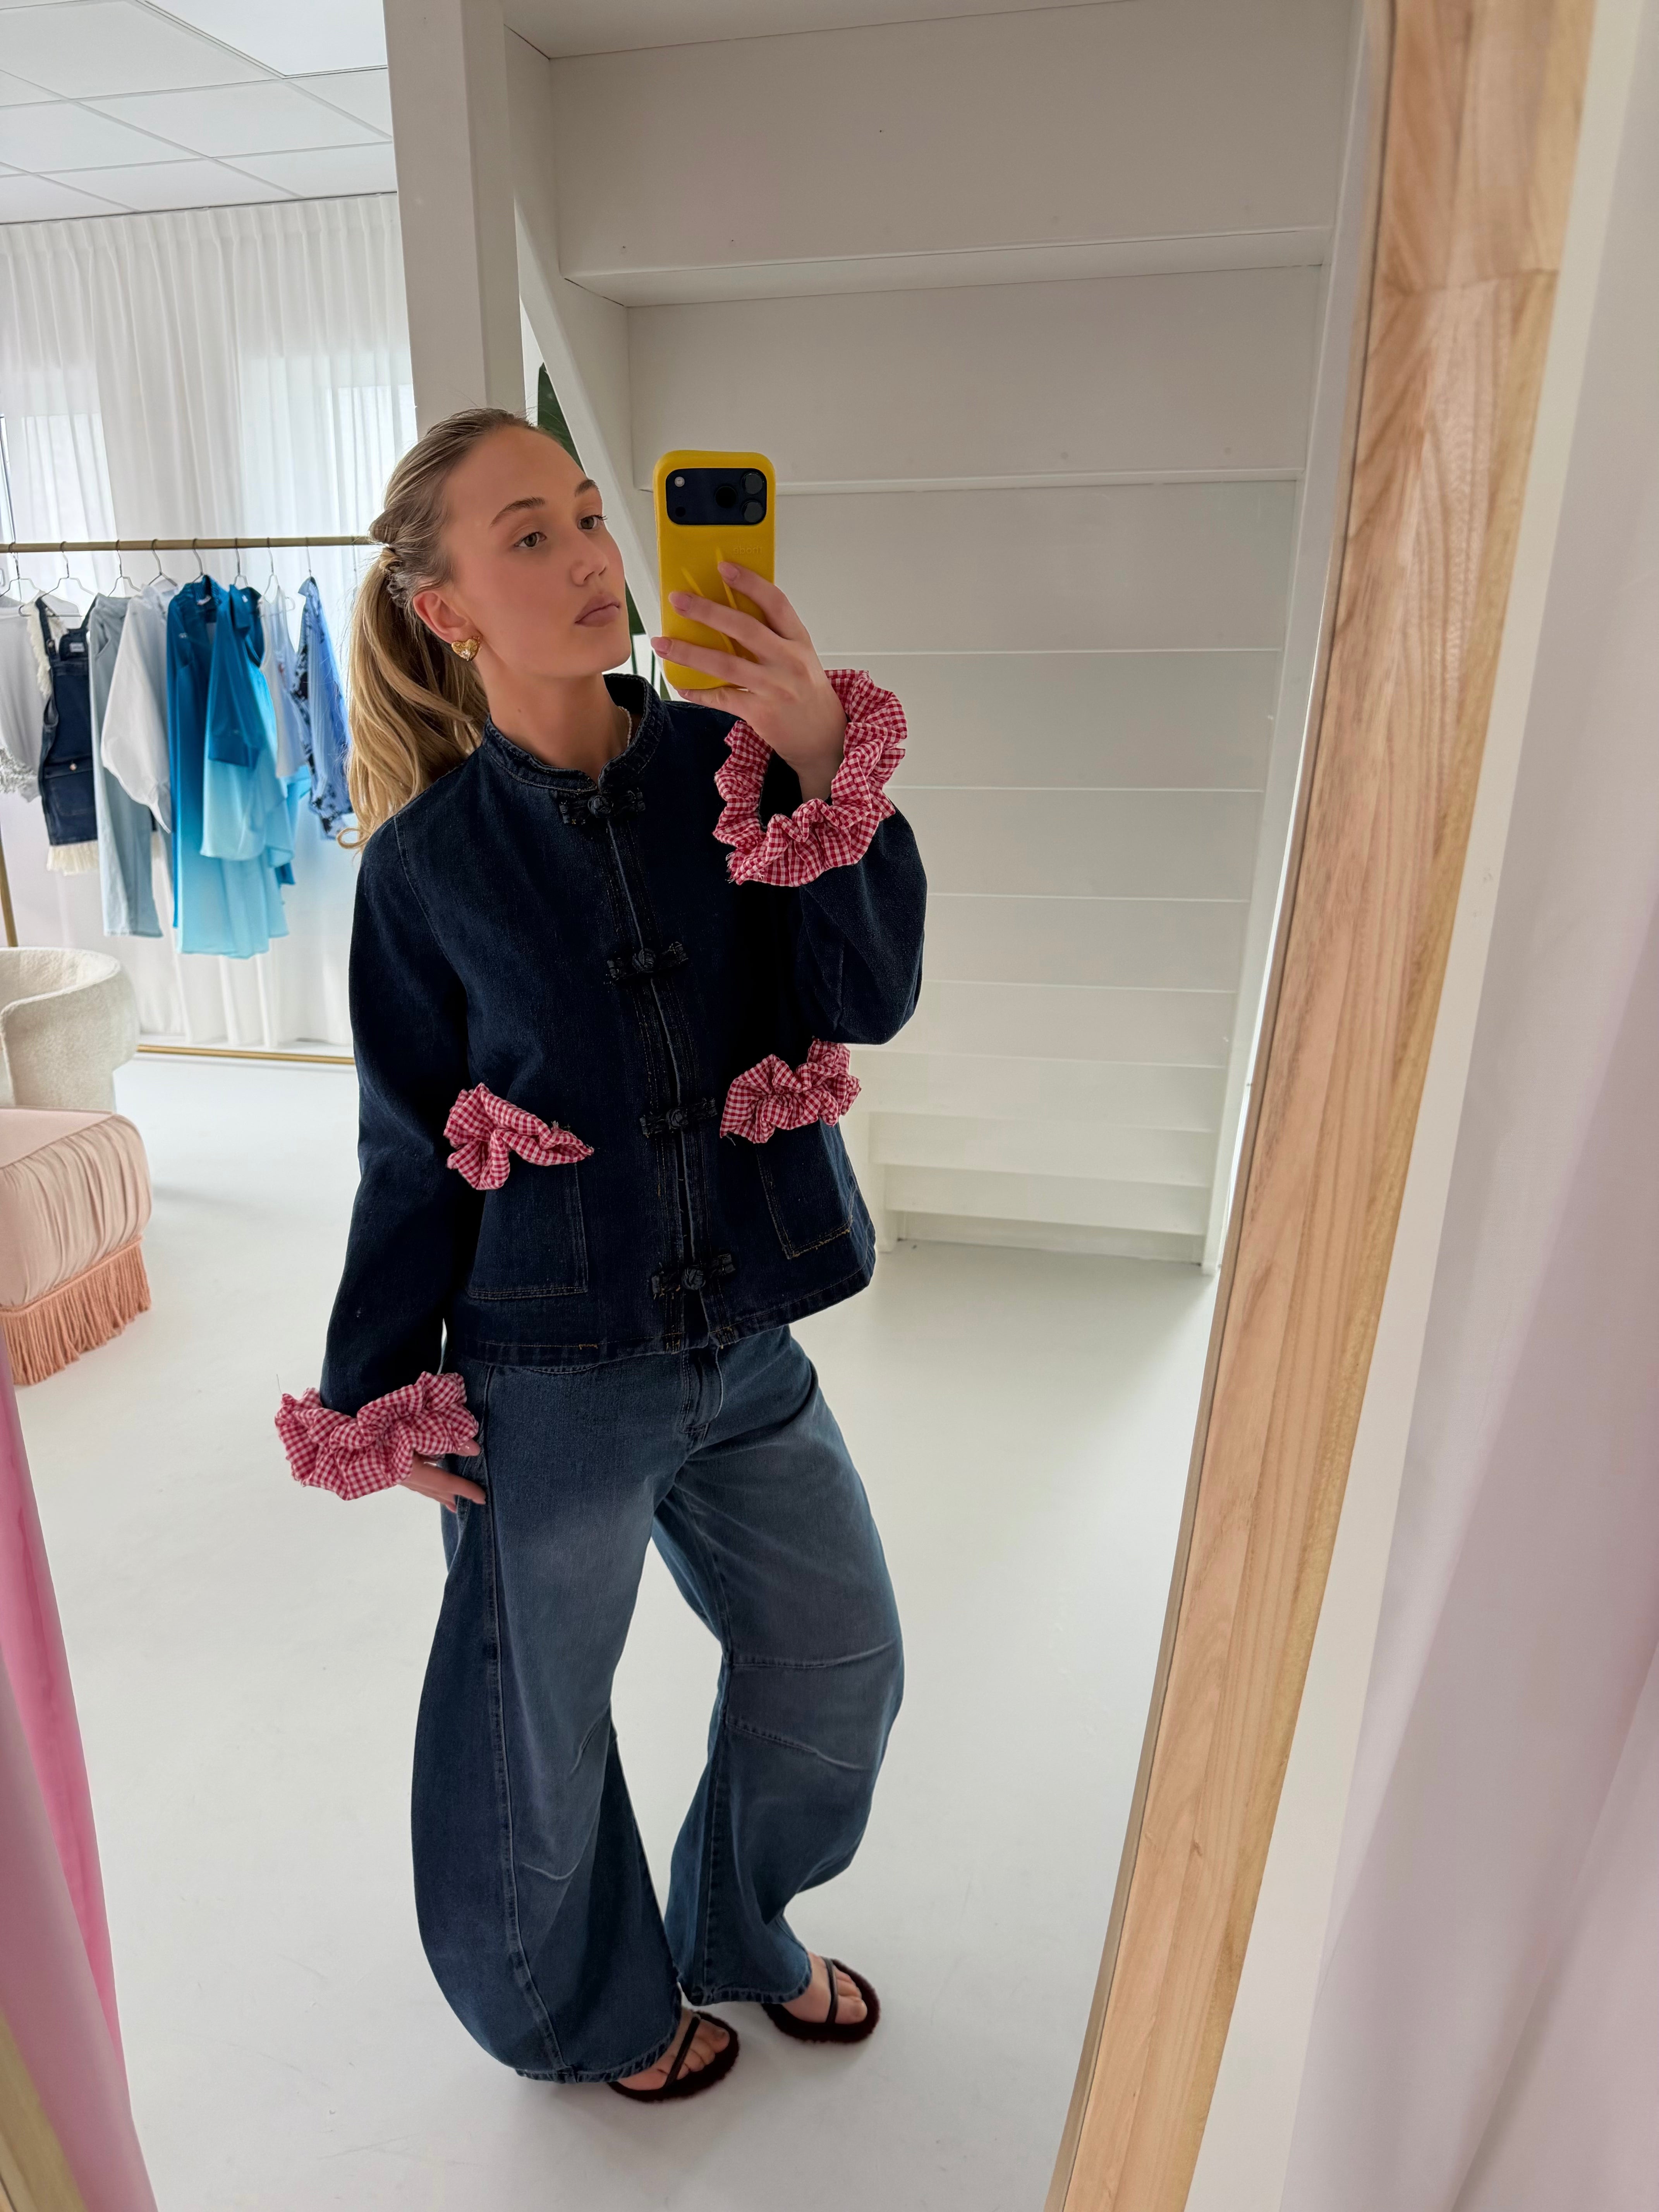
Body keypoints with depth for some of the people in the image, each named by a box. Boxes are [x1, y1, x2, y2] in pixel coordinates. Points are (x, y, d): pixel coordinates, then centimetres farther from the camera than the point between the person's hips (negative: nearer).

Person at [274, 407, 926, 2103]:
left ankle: (737, 1931, 53)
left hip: (743, 1342, 3)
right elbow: (411, 1153, -3)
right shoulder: (429, 861, -8)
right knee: (538, 1726, 18)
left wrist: (822, 763, -24)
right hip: (552, 1379, -2)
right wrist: (383, 1396, -1)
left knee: (840, 1665, 19)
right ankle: (588, 2006, 53)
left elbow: (870, 999, -14)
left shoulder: (731, 767, -4)